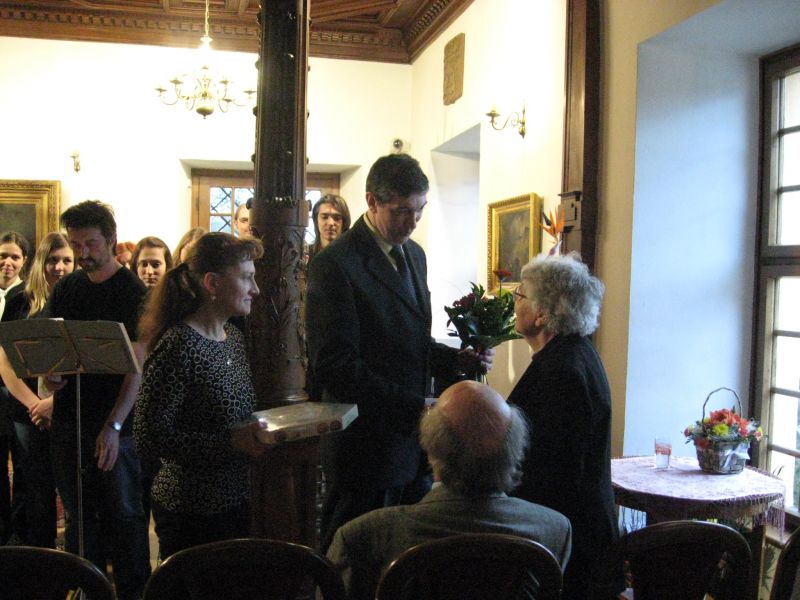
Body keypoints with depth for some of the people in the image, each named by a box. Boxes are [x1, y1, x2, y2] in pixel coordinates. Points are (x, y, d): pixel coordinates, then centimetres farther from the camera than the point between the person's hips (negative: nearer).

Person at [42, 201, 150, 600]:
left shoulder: (133, 293, -9)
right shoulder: (65, 289, 8)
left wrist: (114, 425, -23)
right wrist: (48, 371, -8)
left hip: (117, 428, -5)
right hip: (68, 422, 5)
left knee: (124, 517, 4)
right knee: (78, 516, 16)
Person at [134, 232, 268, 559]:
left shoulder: (234, 338, 7)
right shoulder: (177, 347, -20)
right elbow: (149, 439, -22)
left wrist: (259, 431, 0)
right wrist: (231, 442, -26)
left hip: (236, 501, 8)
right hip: (192, 513, -8)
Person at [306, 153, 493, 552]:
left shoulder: (413, 254, 12)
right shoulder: (334, 265, -14)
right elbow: (337, 367, -19)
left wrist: (456, 359, 1)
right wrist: (414, 406, -21)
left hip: (413, 439, 7)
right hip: (366, 446, -7)